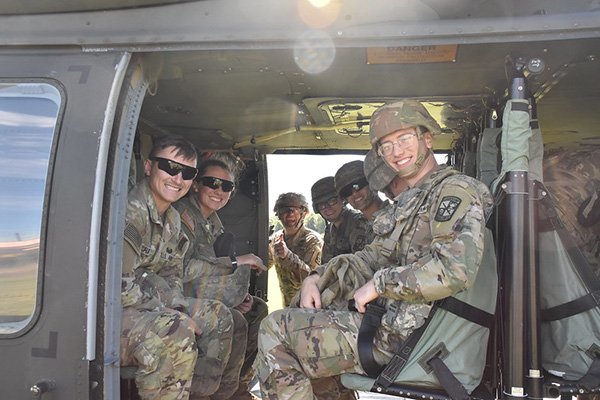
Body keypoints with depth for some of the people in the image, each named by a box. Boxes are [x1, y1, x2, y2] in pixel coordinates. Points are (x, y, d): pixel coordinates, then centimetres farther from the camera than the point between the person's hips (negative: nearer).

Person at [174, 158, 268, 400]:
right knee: (234, 322, -25)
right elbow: (182, 268, -27)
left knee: (258, 310, 7)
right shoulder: (182, 215, -17)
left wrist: (238, 295, -4)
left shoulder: (214, 222, 12)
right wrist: (236, 261, -20)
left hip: (199, 296, 10)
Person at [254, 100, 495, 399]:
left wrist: (379, 283, -19)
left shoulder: (456, 191, -14)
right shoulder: (408, 201, 17)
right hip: (390, 318, 10)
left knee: (276, 330, -8)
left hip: (408, 337, -10)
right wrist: (317, 278, 6)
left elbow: (455, 270, -28)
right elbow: (374, 257, 20)